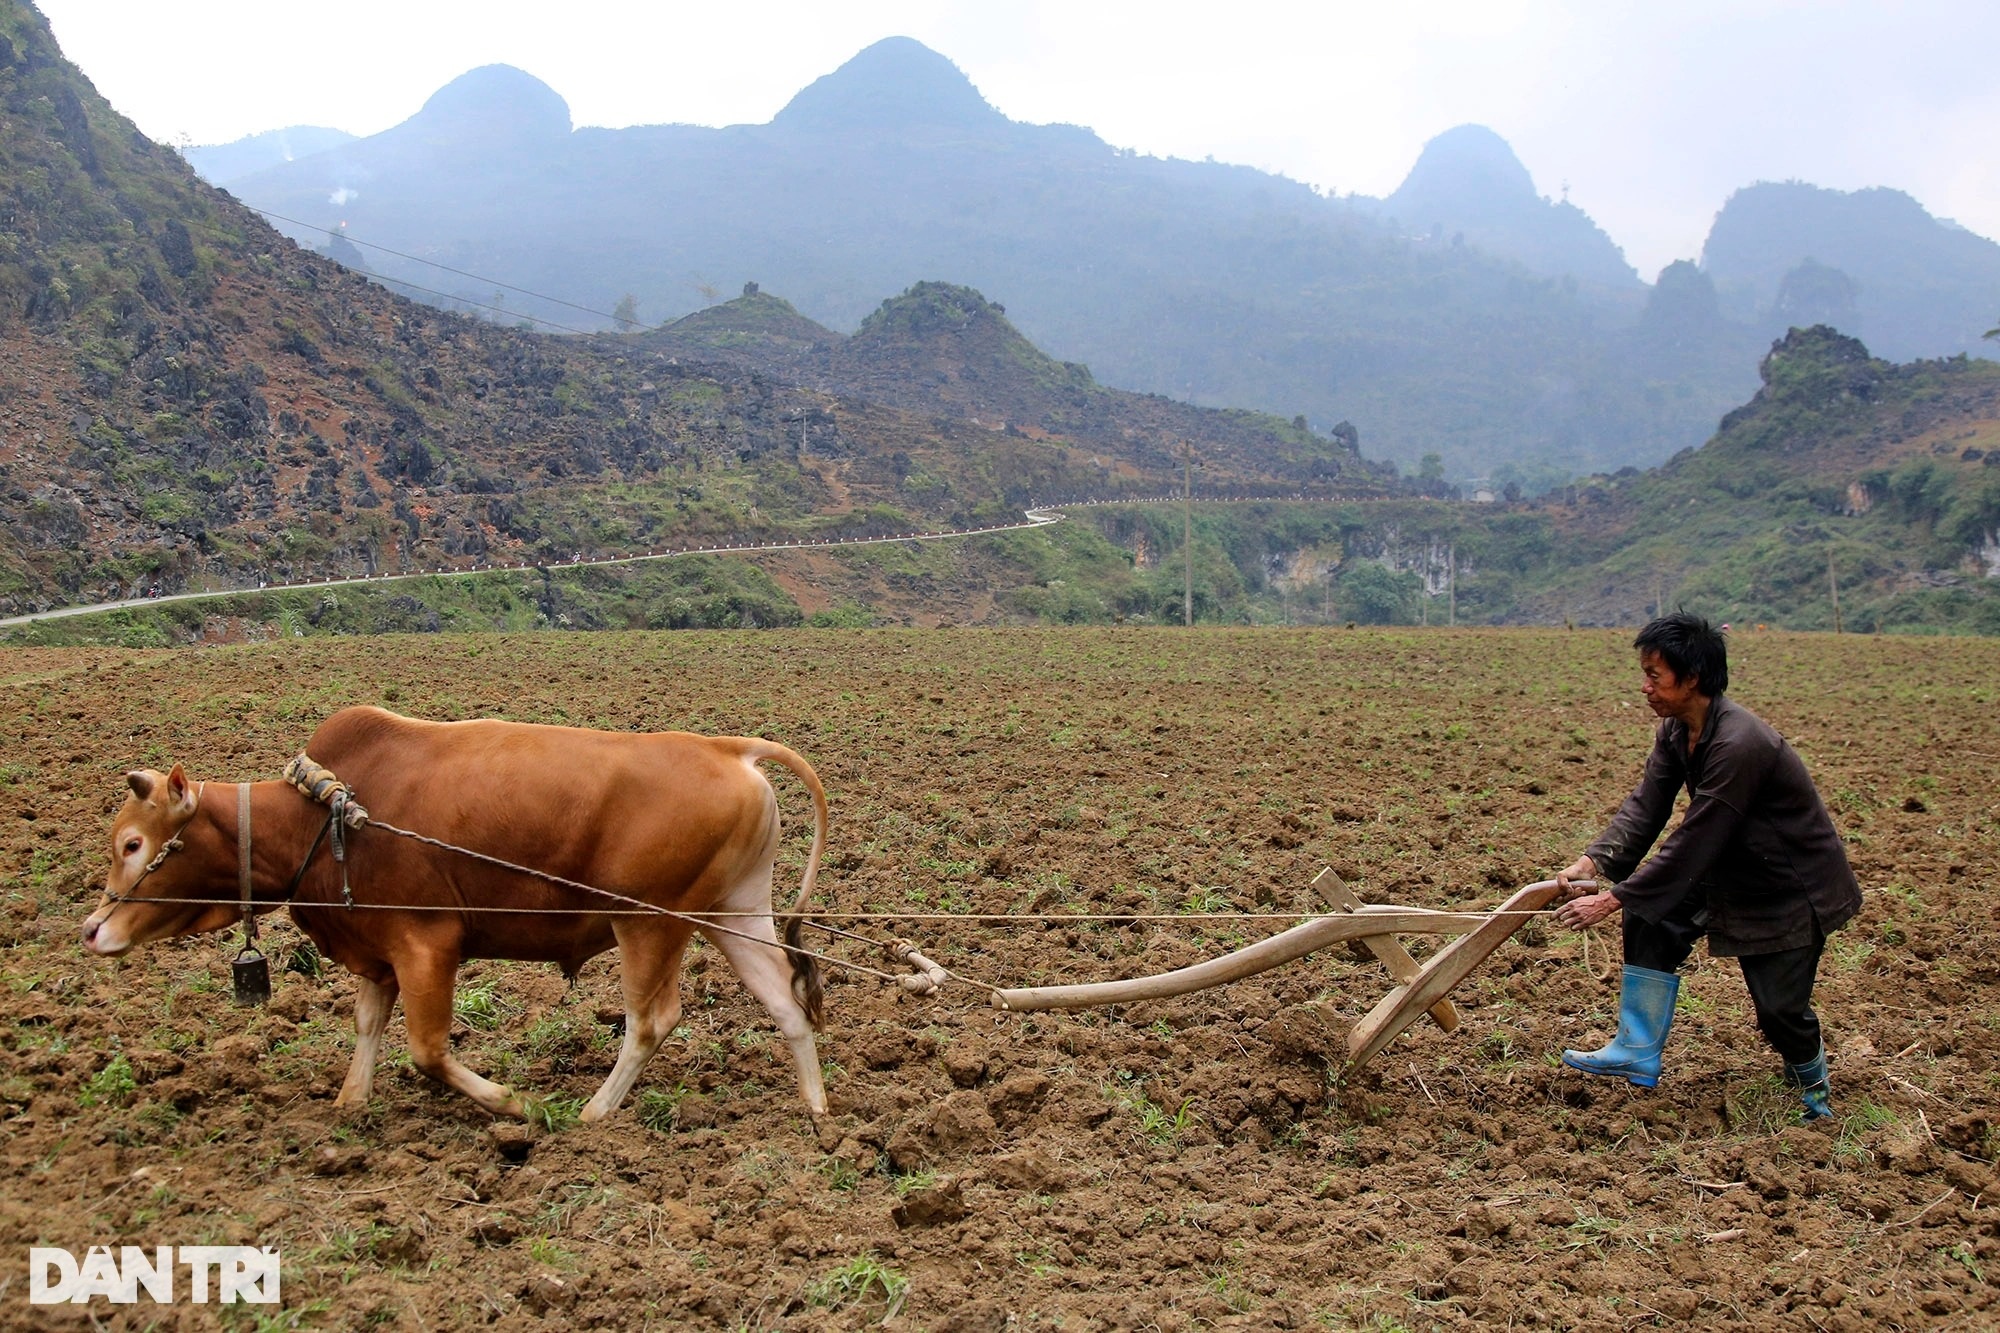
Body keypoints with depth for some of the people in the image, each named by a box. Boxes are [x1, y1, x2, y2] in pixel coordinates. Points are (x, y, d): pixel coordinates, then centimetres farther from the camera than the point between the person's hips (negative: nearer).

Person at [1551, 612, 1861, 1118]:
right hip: (1736, 869, 9)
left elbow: (1693, 844, -33)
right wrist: (1590, 863, -23)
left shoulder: (1739, 743, -35)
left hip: (1795, 886, -8)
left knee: (1780, 1006, -3)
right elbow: (1645, 806, -8)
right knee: (1654, 913, -4)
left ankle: (1814, 1090, 30)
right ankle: (1638, 1051, 3)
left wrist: (1611, 900, -30)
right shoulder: (1676, 728, -6)